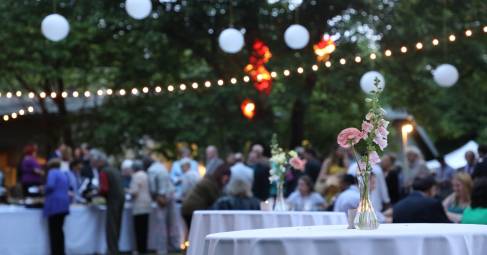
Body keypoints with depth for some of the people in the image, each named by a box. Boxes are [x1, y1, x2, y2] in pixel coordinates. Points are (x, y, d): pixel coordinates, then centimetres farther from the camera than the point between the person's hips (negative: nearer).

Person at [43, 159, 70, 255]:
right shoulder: (64, 174, 19)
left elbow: (50, 185, -19)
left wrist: (44, 190, 0)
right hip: (64, 204, 8)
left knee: (54, 231, -3)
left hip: (54, 204, -8)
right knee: (59, 230, 13)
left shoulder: (52, 172, -5)